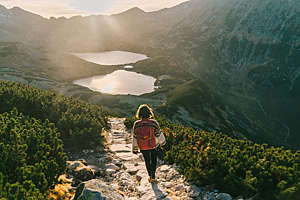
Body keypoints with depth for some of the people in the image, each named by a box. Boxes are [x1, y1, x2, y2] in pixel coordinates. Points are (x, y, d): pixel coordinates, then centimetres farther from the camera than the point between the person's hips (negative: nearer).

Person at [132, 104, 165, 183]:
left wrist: (135, 149, 6)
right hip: (153, 146, -1)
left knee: (147, 160, 25)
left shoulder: (136, 124, -16)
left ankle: (150, 176, 36)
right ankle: (153, 176, 17)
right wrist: (162, 143, 9)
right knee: (153, 160, 24)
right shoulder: (153, 123, -21)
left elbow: (134, 138, -7)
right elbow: (159, 134, -8)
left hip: (142, 147, 1)